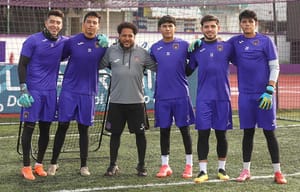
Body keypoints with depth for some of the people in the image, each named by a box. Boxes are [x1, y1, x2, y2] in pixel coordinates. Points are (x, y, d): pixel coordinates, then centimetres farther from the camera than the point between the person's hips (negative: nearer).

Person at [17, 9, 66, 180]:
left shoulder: (65, 42, 3)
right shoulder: (33, 41, -7)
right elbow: (22, 66, -5)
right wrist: (23, 90, -13)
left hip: (50, 91, 4)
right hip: (33, 90, -4)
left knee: (45, 128, 8)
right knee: (29, 127, -2)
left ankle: (39, 164, 20)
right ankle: (26, 166, 7)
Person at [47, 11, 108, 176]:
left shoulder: (102, 43, 1)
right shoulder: (71, 42, -3)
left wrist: (105, 47, -3)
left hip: (88, 92, 1)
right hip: (69, 90, -1)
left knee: (84, 129, 7)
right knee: (62, 126, 0)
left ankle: (83, 166, 16)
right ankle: (53, 163, 11)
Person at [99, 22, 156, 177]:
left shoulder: (142, 53, 1)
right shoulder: (111, 51, 2)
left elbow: (157, 67, 3)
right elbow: (99, 65, 7)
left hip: (136, 100, 0)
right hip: (116, 101, 1)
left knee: (140, 133, 6)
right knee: (115, 133, 8)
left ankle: (141, 165, 20)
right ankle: (113, 165, 21)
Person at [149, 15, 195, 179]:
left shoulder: (184, 45, -1)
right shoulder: (155, 48, 6)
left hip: (181, 95, -2)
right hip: (162, 96, 2)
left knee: (184, 129, 4)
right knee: (164, 130, 7)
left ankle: (189, 165, 13)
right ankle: (165, 165, 17)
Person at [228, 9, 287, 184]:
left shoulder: (265, 41, -2)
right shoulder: (235, 42, 7)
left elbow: (275, 67, -4)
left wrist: (269, 91, -12)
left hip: (264, 94, -2)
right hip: (245, 94, 3)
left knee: (269, 132, 2)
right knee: (248, 132, 8)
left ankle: (277, 172, 9)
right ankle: (246, 170, 17)